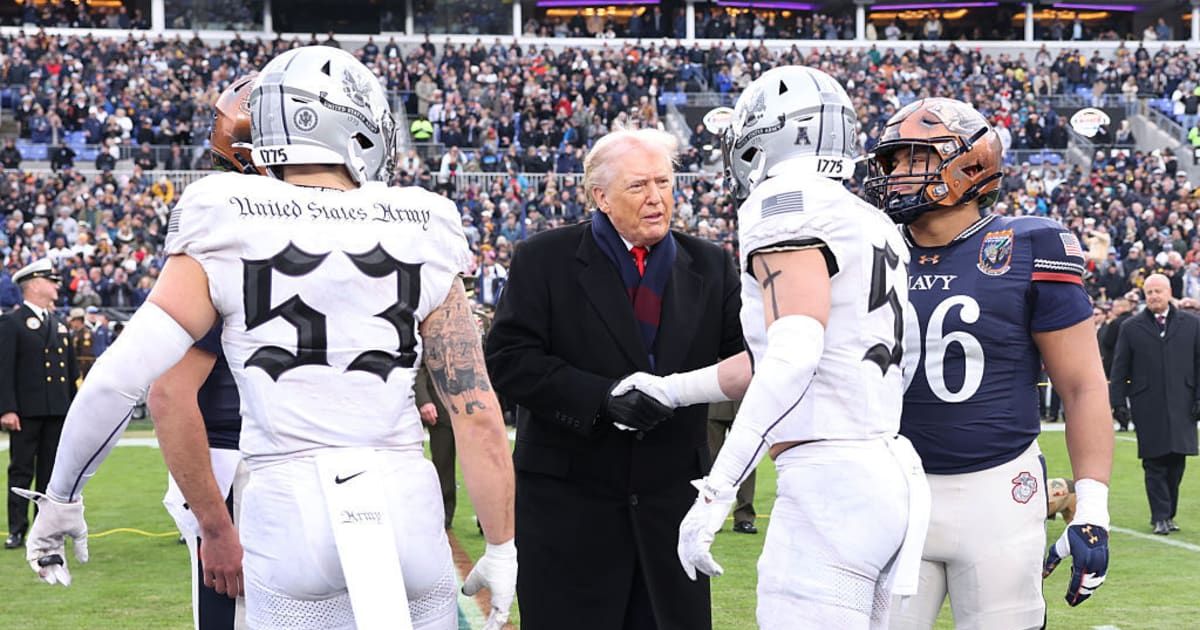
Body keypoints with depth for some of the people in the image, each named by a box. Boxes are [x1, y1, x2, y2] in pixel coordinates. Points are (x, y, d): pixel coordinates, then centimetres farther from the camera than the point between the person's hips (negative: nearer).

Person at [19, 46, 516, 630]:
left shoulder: (224, 239, 1)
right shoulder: (421, 239, 4)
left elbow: (119, 378, -5)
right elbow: (477, 412, 2)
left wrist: (61, 499, 9)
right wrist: (500, 550, 11)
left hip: (291, 511, -1)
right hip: (407, 504, 1)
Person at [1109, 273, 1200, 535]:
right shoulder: (1131, 328, 6)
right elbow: (1119, 369, 7)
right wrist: (1118, 403, 0)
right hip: (1148, 409, -1)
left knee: (1176, 462, 1)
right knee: (1154, 464, -3)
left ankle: (1168, 514, 12)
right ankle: (1161, 517, 0)